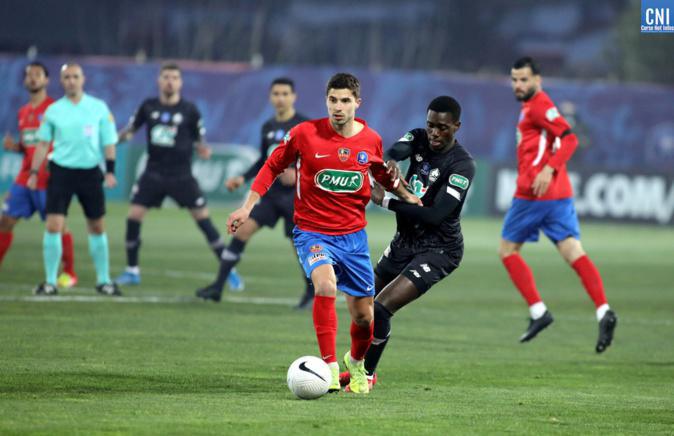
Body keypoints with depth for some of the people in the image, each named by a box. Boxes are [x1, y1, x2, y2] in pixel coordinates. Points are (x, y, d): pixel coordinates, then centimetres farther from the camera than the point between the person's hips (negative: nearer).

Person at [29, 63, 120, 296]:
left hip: (90, 172, 1)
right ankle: (50, 281, -3)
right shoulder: (53, 110, 2)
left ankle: (103, 280, 21)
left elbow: (108, 142, 5)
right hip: (61, 171, -1)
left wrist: (110, 171, -4)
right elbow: (43, 143, 9)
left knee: (97, 228, 9)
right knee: (53, 226, -10)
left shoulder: (99, 108, 1)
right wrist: (34, 172, 4)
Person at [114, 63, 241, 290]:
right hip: (153, 174, 2)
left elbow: (199, 140, 5)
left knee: (204, 219, -5)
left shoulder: (189, 110, -3)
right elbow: (131, 128, 12)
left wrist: (203, 150, -17)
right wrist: (121, 136, -10)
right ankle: (132, 271, 11)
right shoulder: (149, 106, 1)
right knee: (133, 217, -6)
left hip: (181, 176, -2)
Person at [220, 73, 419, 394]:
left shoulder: (371, 140, -1)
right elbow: (272, 167, 3)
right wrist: (247, 207, -1)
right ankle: (330, 368, -26)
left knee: (363, 316, 6)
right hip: (313, 232, -3)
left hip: (353, 235, 3)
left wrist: (406, 196, 10)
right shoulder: (304, 134, -10)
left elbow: (383, 174, 22)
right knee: (326, 285, -33)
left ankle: (356, 362, 40)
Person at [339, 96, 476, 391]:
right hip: (404, 242, 7)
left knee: (381, 309, -17)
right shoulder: (419, 139, -2)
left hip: (438, 250, -7)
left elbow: (436, 214, -26)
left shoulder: (462, 165, -20)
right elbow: (395, 153, -24)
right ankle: (359, 367, 41)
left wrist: (386, 202, -23)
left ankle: (366, 374, 4)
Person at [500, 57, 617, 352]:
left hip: (533, 194, -9)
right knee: (574, 254, -2)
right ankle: (603, 311, -18)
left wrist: (548, 170, -26)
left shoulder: (538, 105, -8)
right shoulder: (531, 106, 20)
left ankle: (538, 311, -1)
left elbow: (569, 139, -18)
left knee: (507, 250, 5)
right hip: (559, 194, 9)